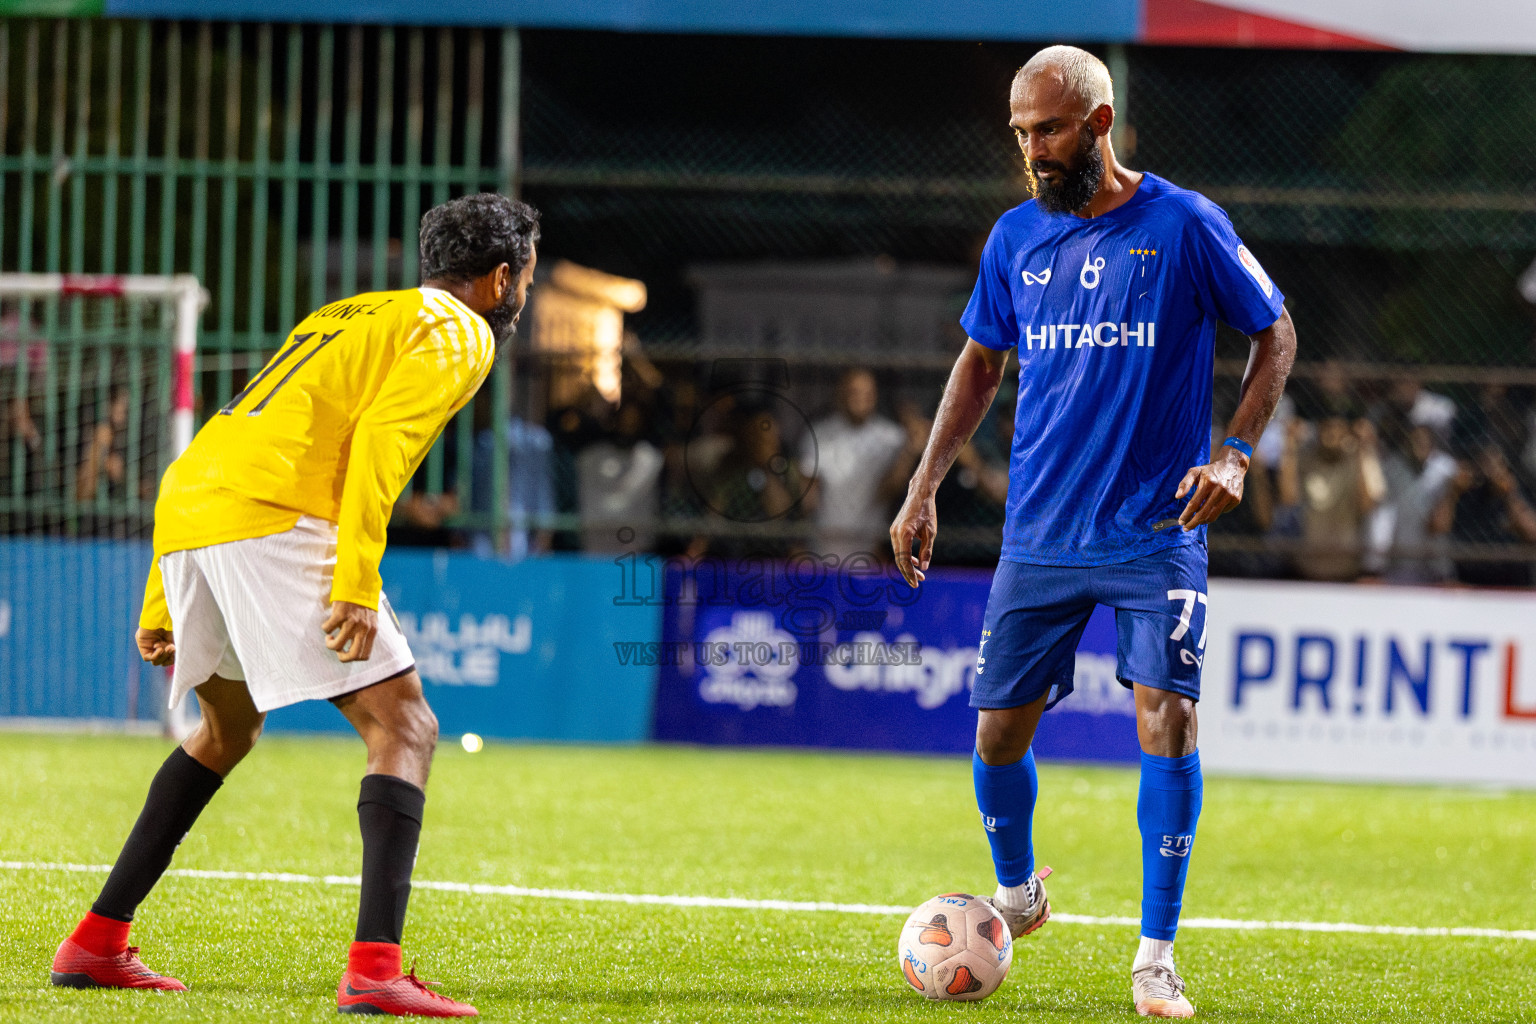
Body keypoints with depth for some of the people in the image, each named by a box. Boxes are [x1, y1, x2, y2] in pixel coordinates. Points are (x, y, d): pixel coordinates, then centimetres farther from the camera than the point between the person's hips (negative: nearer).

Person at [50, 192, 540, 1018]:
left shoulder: (346, 316, 32)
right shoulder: (456, 333, 7)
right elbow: (377, 441, -12)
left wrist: (163, 602, 29)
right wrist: (357, 586, -19)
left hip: (184, 512, 9)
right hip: (273, 520, -9)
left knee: (227, 730, 28)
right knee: (403, 729, -6)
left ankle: (97, 943, 27)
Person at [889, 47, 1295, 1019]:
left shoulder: (1185, 225, -6)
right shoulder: (1016, 238, 5)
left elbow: (1275, 334, 4)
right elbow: (981, 362, 19)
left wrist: (1234, 454, -8)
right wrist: (925, 487, 12)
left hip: (1157, 532, -4)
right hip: (1039, 535, 4)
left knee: (1167, 717, -16)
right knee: (1000, 729, 5)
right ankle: (1017, 894, 34)